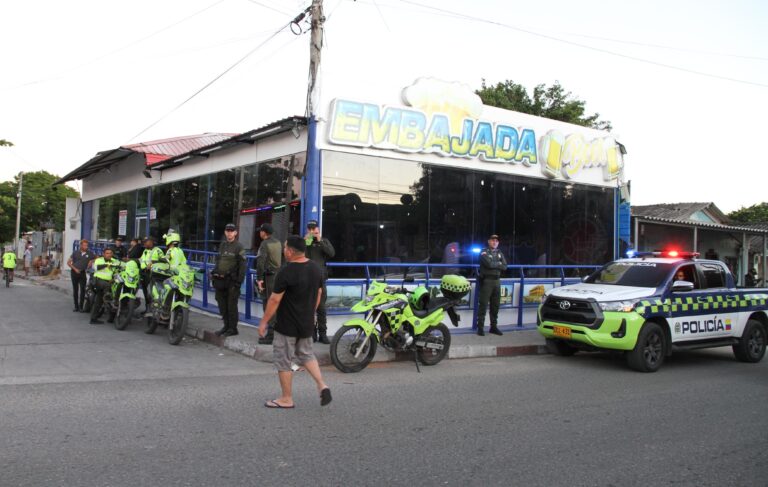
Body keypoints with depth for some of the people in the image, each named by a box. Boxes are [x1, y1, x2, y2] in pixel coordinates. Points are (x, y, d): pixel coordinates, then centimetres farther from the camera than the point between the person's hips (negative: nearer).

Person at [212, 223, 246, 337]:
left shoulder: (239, 247, -7)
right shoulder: (222, 245, 15)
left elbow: (242, 266, -11)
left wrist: (239, 281, -15)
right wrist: (214, 275, 17)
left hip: (232, 281, -7)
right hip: (220, 280, 7)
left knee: (231, 306, -3)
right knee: (222, 305, 11)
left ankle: (233, 328, 5)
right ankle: (226, 326, 23)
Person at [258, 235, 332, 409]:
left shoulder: (286, 272, -21)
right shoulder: (316, 268, 2)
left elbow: (275, 300, -18)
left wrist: (264, 322, -8)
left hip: (287, 326, -7)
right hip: (307, 323, 7)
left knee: (284, 361, 6)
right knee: (306, 355, 23)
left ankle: (286, 399, 15)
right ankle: (322, 386, 9)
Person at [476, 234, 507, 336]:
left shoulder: (499, 253, 16)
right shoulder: (484, 252, -2)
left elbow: (504, 267, 4)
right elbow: (489, 264, -18)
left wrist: (493, 265, -8)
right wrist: (498, 264, -2)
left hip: (497, 281, 6)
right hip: (486, 280, -6)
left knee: (495, 305, 9)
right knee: (483, 304, -7)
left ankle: (494, 326, 17)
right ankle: (480, 327, -5)